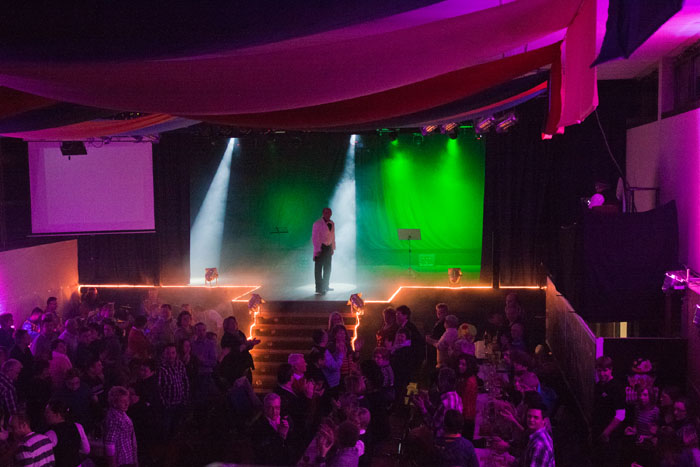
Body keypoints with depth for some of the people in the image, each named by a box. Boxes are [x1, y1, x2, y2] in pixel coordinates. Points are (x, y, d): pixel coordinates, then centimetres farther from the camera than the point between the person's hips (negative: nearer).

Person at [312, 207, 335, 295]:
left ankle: (325, 286, 27)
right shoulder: (317, 224, -11)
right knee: (318, 268, -4)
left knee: (327, 268, 14)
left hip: (328, 247, 7)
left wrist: (332, 248, 14)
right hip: (320, 248, -7)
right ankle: (319, 288, -3)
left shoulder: (332, 223, 9)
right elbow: (314, 237, -13)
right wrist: (317, 250, -17)